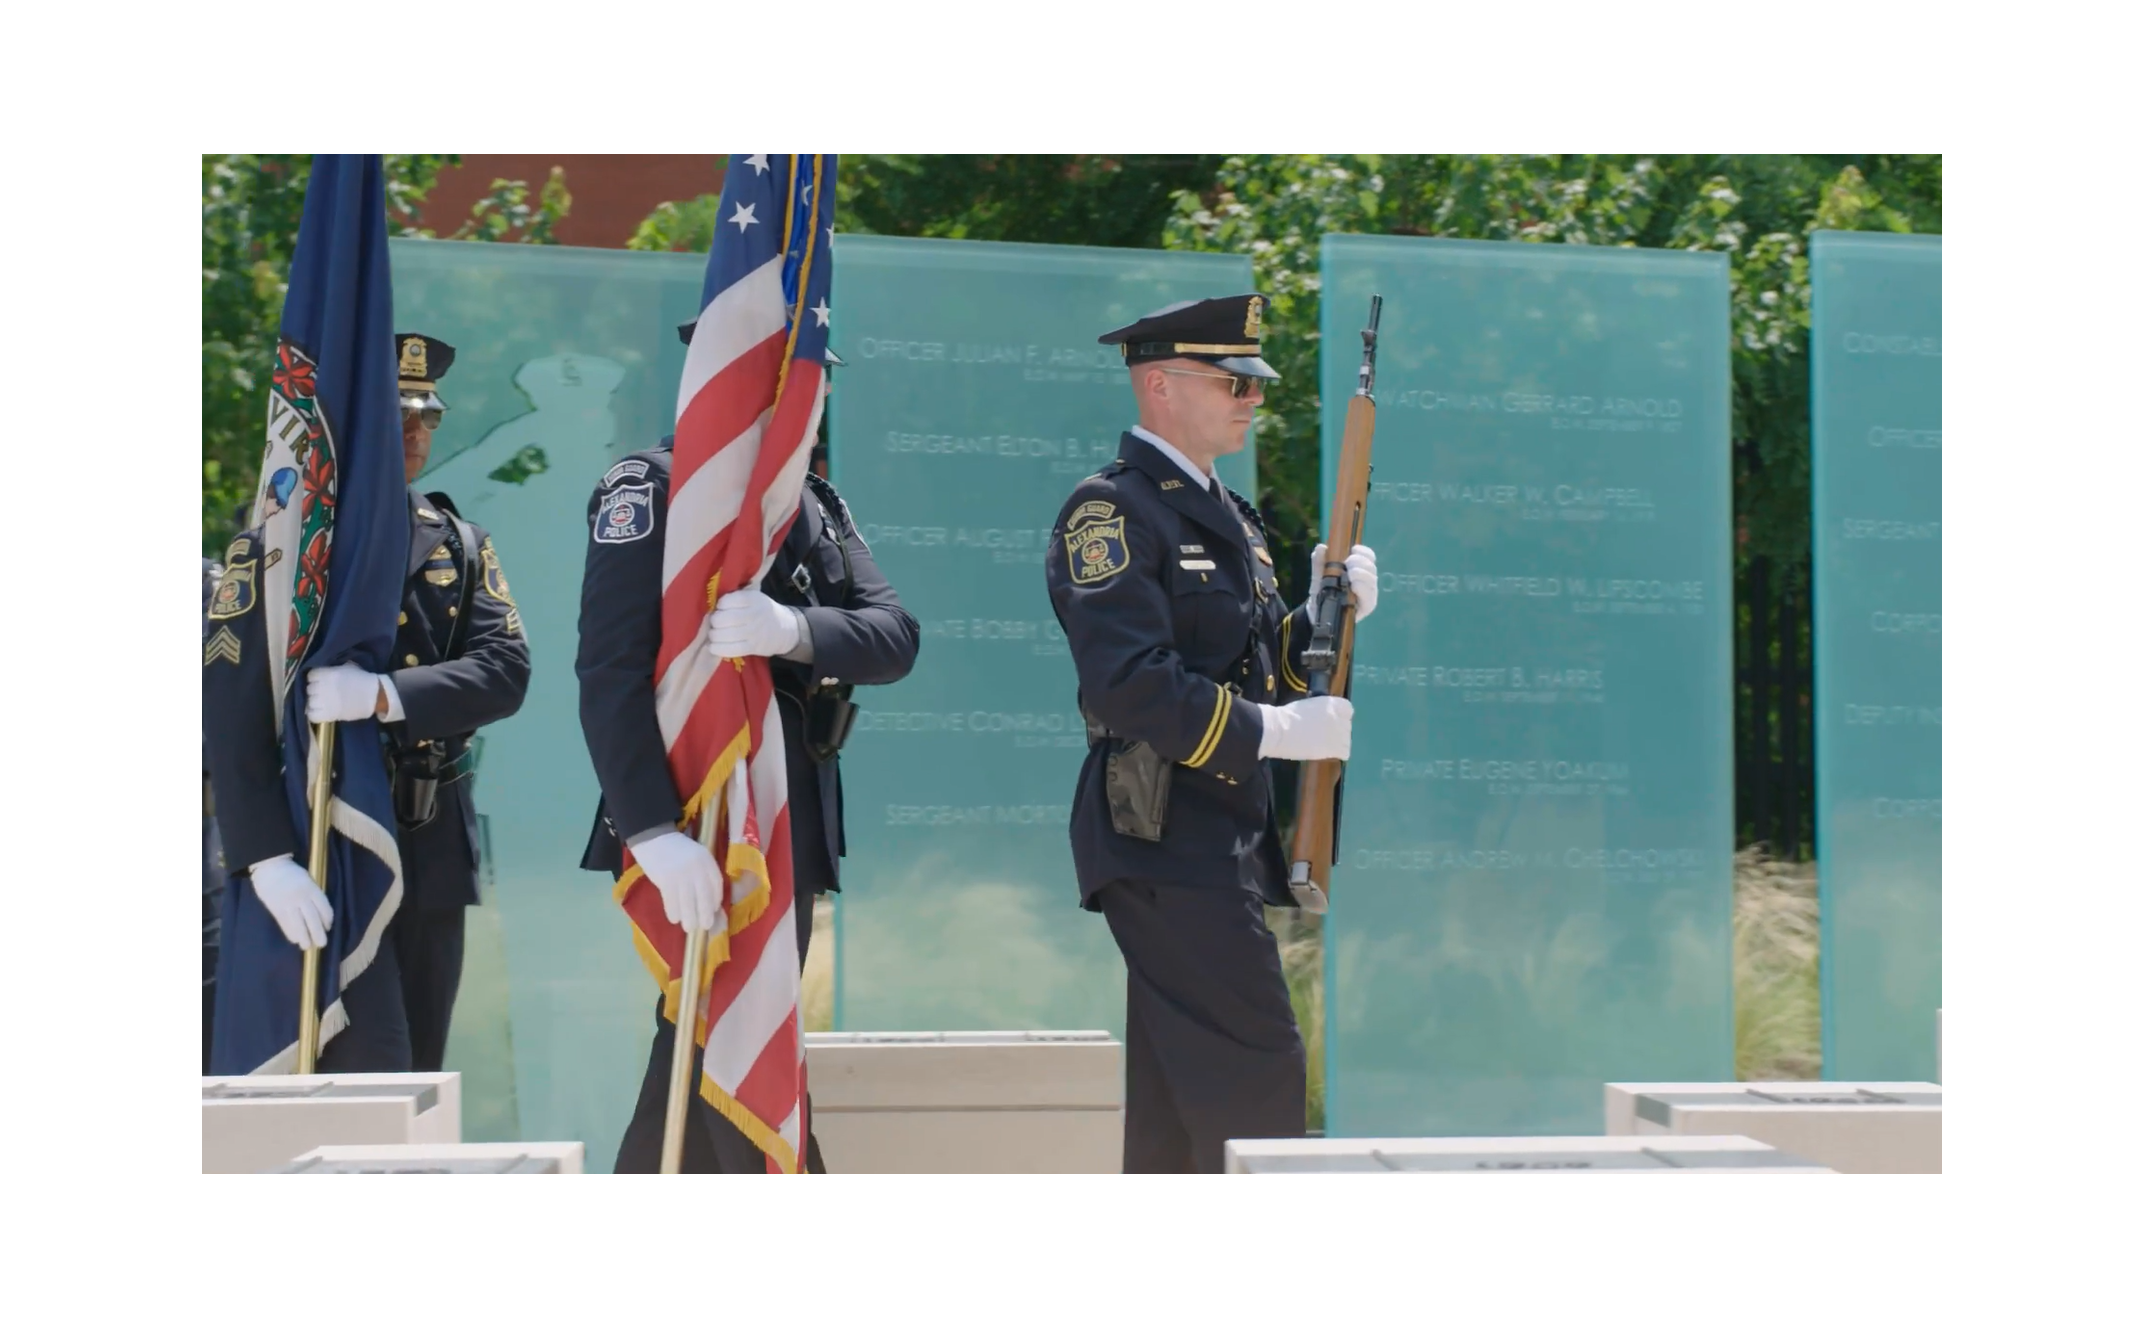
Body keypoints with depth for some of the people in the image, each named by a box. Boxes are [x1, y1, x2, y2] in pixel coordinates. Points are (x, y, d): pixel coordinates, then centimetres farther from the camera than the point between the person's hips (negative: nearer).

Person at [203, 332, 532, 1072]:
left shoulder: (461, 546, 13)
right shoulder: (277, 547, -2)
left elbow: (505, 671, -4)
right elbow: (232, 712, -11)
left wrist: (387, 696, -23)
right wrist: (267, 858, -22)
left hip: (434, 847, 5)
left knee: (418, 1083, 9)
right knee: (371, 1069, -13)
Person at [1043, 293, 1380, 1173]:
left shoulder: (1227, 515, 19)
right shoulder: (1110, 511, -11)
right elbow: (1132, 686, -22)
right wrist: (1276, 731, -22)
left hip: (1228, 834, 9)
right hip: (1163, 836, -9)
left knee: (1179, 1086, 13)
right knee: (1256, 1071, -11)